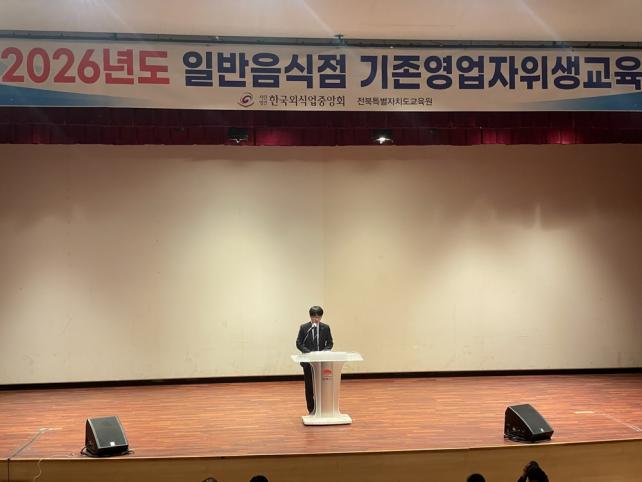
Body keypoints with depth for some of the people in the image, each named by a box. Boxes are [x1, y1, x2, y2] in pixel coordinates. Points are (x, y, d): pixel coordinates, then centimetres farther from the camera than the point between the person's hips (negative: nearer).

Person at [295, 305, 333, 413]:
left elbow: (330, 343, 6)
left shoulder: (325, 328, 3)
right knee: (309, 386, 4)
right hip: (308, 361, -1)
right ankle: (311, 409, 14)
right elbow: (299, 344, -1)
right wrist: (308, 352, -16)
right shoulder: (304, 327, -1)